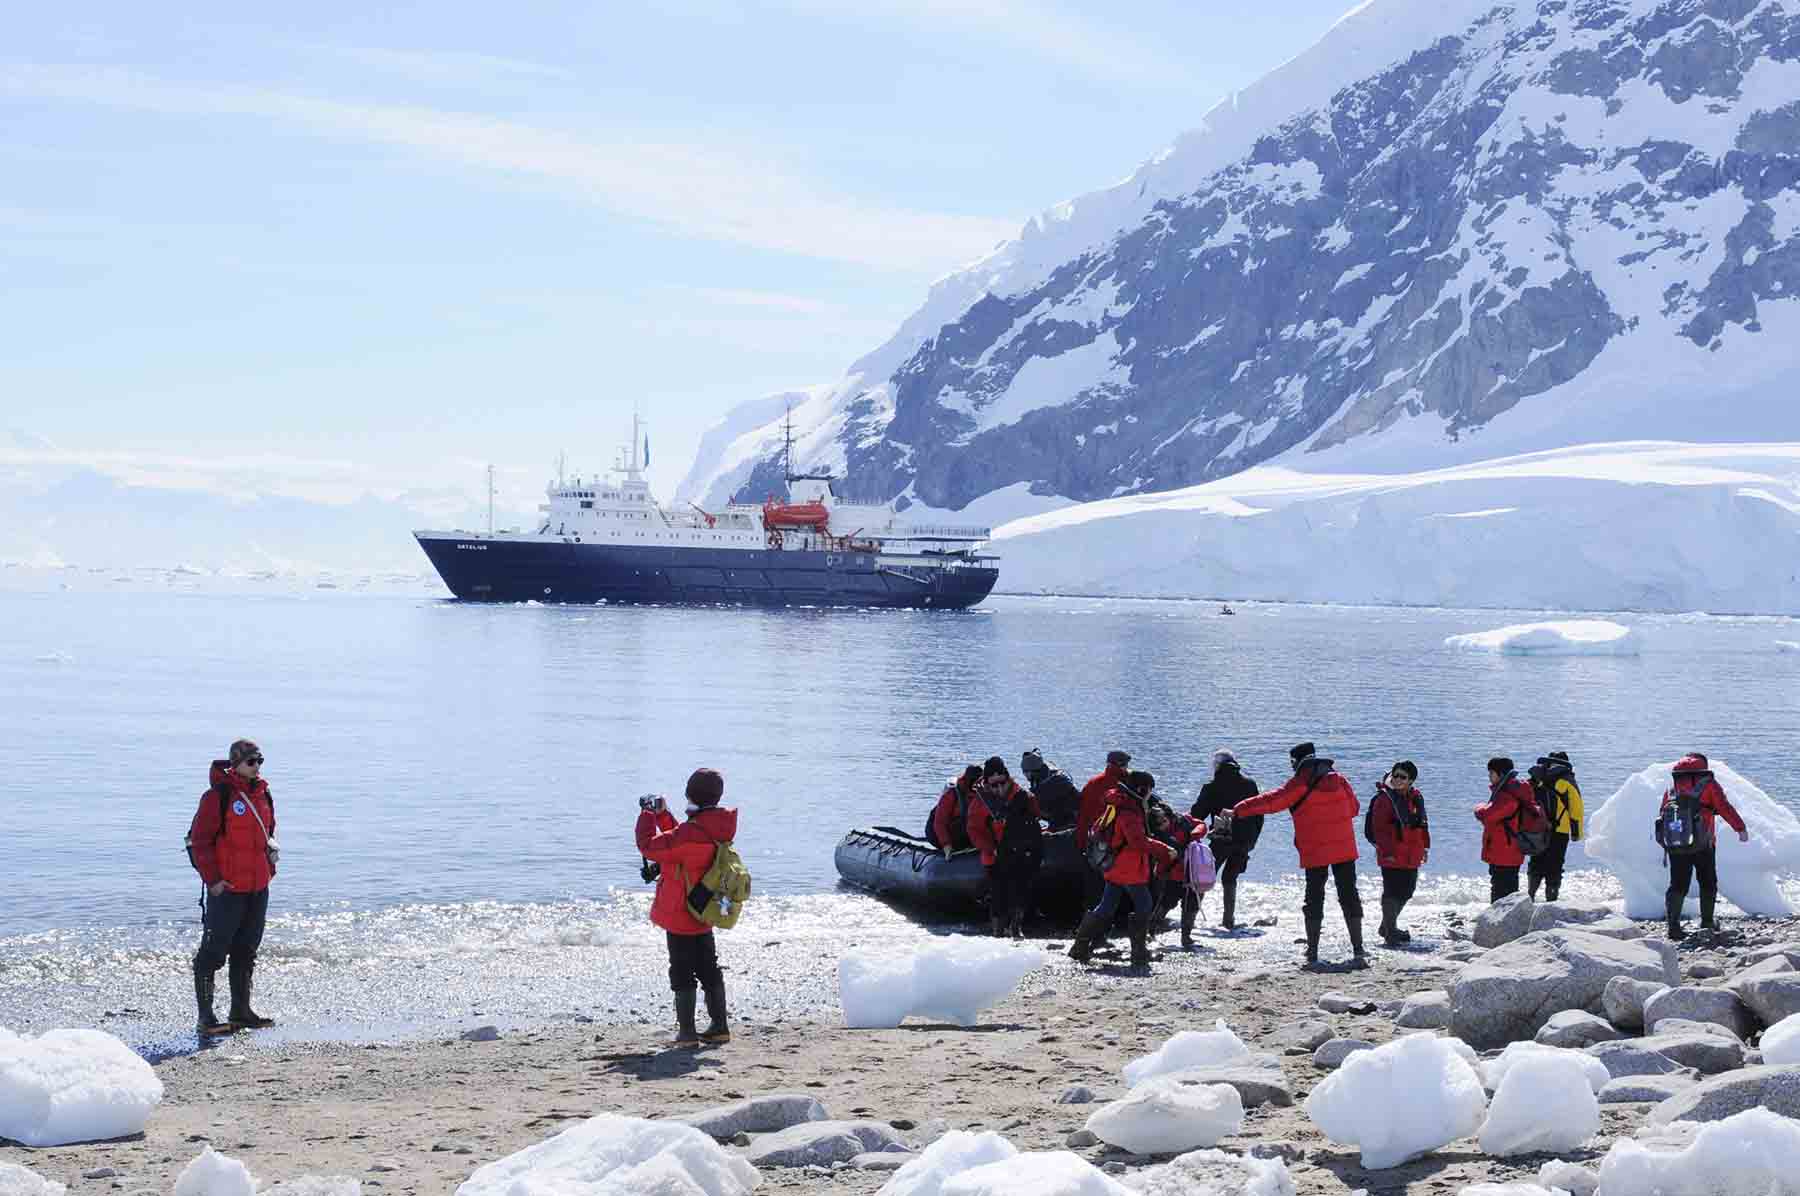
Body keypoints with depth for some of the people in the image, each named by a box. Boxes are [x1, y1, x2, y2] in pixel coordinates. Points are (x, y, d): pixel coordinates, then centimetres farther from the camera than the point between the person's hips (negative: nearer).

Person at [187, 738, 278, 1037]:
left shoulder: (263, 794, 11)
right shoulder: (218, 796, -12)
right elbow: (199, 840, -13)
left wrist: (270, 857, 13)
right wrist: (212, 879, -15)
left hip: (258, 887, 8)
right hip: (227, 889, -8)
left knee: (246, 951, 15)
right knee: (213, 952, -4)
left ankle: (241, 1011, 25)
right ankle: (206, 1017, -2)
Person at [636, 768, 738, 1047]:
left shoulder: (690, 834, -27)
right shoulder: (718, 830, 1)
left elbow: (649, 847, -20)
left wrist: (647, 815, -6)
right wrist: (662, 815, 14)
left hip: (680, 917, -8)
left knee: (682, 974, 1)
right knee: (709, 970, 18)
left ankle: (686, 1032, 4)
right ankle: (719, 1026, 24)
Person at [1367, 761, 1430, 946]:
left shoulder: (1416, 798, 11)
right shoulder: (1384, 798, -10)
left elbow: (1422, 824, 21)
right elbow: (1379, 828, -12)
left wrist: (1424, 847, 17)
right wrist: (1387, 851, -16)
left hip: (1412, 857, 7)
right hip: (1392, 857, -7)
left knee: (1406, 892, 15)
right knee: (1392, 893, -7)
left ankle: (1388, 927, 30)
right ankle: (1390, 932, 2)